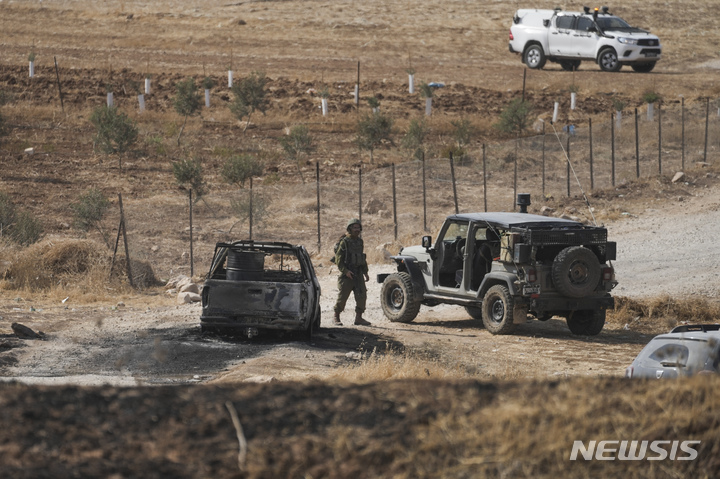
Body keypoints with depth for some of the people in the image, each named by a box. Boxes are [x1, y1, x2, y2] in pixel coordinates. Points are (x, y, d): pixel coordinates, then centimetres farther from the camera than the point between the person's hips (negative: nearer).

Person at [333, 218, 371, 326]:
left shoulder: (360, 241, 13)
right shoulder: (344, 242, -7)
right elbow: (338, 259, -10)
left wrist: (365, 272, 18)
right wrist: (345, 271, -20)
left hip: (358, 274, 6)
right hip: (347, 275, -6)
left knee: (362, 296, -4)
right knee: (342, 296, -2)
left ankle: (358, 318, 2)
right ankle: (336, 317, 11)